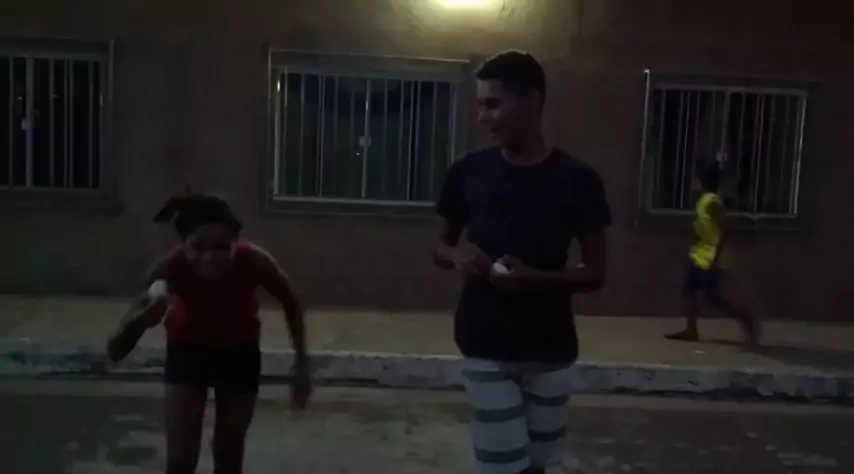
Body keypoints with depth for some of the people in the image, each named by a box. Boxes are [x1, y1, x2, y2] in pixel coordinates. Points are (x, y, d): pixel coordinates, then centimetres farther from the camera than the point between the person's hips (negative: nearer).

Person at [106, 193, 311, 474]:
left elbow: (291, 304, -12)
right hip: (187, 350, -1)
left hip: (239, 352, 1)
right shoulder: (172, 268, -37)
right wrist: (144, 317, -60)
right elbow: (115, 352, -39)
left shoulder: (254, 262, -35)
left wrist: (301, 364, -11)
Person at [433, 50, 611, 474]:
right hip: (486, 347, 0)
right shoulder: (469, 172, -1)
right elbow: (439, 248, 11)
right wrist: (457, 256, -13)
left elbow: (596, 273, -2)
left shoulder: (576, 179, -6)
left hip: (551, 350, 0)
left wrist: (536, 278, -20)